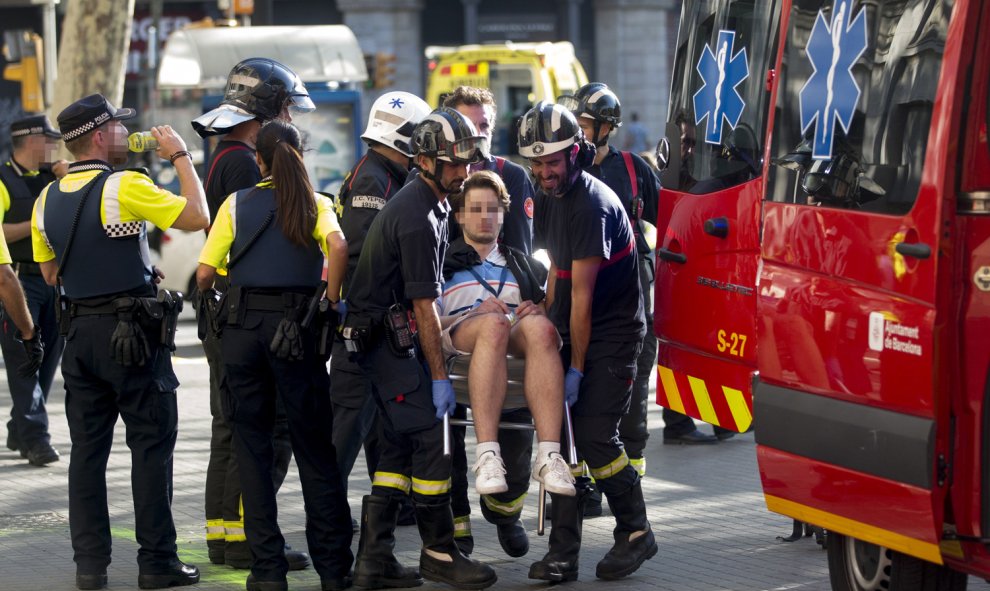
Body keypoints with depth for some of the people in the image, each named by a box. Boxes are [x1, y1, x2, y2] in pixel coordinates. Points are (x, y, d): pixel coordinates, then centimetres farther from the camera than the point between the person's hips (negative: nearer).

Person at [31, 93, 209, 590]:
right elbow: (198, 217, -12)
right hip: (132, 331, -6)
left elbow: (50, 272, 14)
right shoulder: (124, 187, -14)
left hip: (78, 331, 6)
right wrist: (180, 157, -1)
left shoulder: (48, 199, 6)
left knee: (88, 448, 9)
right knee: (151, 444, 2)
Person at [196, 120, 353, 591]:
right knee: (315, 450, 7)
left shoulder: (237, 204, 6)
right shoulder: (316, 204, 5)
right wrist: (331, 302, -6)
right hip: (298, 329, 0)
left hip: (243, 326, 0)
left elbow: (204, 275, 1)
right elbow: (338, 247, -17)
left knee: (253, 449, 7)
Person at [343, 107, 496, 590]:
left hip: (381, 336, 10)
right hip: (390, 338, -10)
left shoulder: (425, 203, 13)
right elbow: (424, 306, -19)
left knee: (400, 444, 8)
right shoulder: (418, 218, -19)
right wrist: (439, 376, -17)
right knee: (429, 438, -8)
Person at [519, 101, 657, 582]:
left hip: (612, 332, -8)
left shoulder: (592, 204, -22)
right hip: (573, 331, 8)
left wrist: (577, 367, -18)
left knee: (595, 435, -13)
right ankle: (563, 553, 4)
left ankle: (635, 533, 7)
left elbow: (582, 294, -20)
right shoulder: (547, 199, 7)